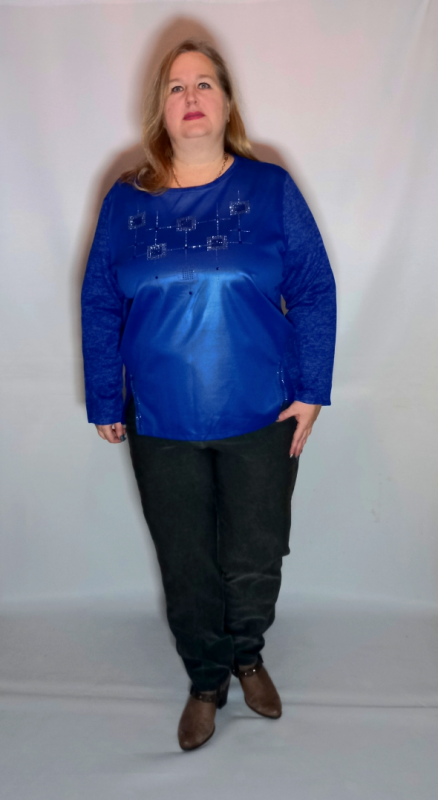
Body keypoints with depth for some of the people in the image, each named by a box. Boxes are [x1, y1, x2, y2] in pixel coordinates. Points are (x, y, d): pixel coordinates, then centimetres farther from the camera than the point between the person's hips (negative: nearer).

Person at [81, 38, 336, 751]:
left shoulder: (271, 190, -3)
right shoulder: (125, 201, 1)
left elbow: (314, 292, -2)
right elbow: (99, 306, 4)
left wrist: (310, 391, -6)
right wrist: (104, 403, 4)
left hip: (261, 422, -1)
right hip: (161, 426, 1)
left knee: (255, 563, 12)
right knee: (186, 567, 14)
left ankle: (248, 654, 44)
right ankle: (206, 680, 40)